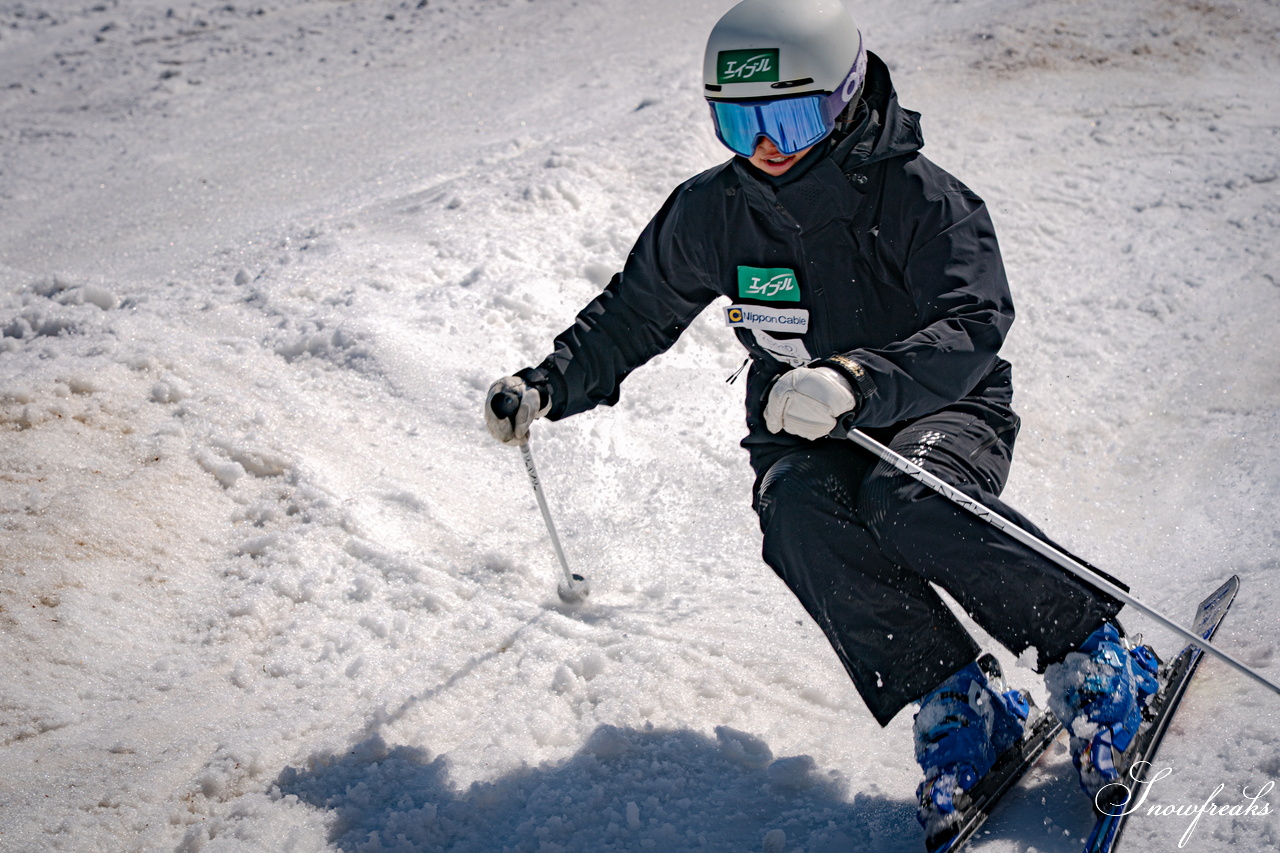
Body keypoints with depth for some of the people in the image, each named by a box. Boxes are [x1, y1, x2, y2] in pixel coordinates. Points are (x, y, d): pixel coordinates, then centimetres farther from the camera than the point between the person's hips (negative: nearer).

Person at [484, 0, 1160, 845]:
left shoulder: (919, 196, -16)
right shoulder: (712, 212, -4)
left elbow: (974, 325, -29)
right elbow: (632, 314, 10)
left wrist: (856, 382, -45)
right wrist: (548, 385, -4)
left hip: (944, 406, -3)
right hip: (804, 433, 3)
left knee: (907, 506, -36)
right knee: (802, 520, -32)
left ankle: (1094, 654, -15)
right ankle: (956, 702, -20)